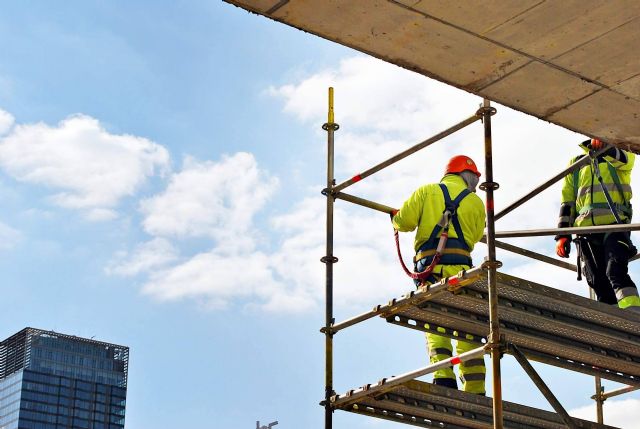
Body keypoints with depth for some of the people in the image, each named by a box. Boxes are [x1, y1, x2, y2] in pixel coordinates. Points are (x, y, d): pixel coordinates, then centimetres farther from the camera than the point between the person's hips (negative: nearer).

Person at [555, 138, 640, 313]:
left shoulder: (618, 153, 16)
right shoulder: (575, 164, 25)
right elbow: (567, 201, 21)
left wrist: (605, 148, -31)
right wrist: (562, 235, 9)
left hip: (614, 225, -4)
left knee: (616, 272, -24)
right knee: (600, 284, -4)